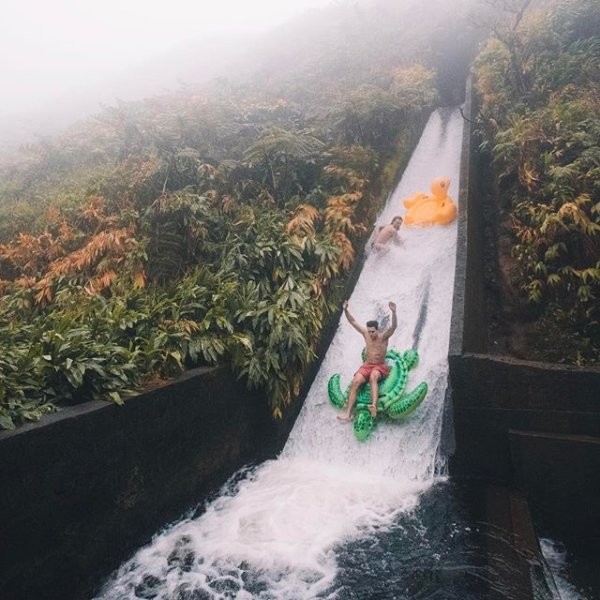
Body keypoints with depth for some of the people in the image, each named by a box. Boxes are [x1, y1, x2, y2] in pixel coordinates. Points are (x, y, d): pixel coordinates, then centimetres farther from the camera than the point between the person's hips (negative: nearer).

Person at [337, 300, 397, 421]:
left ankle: (374, 406, -55)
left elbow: (394, 326, -25)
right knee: (355, 382, -22)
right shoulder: (365, 333, 3)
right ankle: (348, 413, -28)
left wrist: (393, 312, -42)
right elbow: (353, 322, 3)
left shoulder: (384, 336, -8)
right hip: (367, 366, 4)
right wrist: (345, 310, -11)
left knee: (373, 377, -39)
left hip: (380, 367, -4)